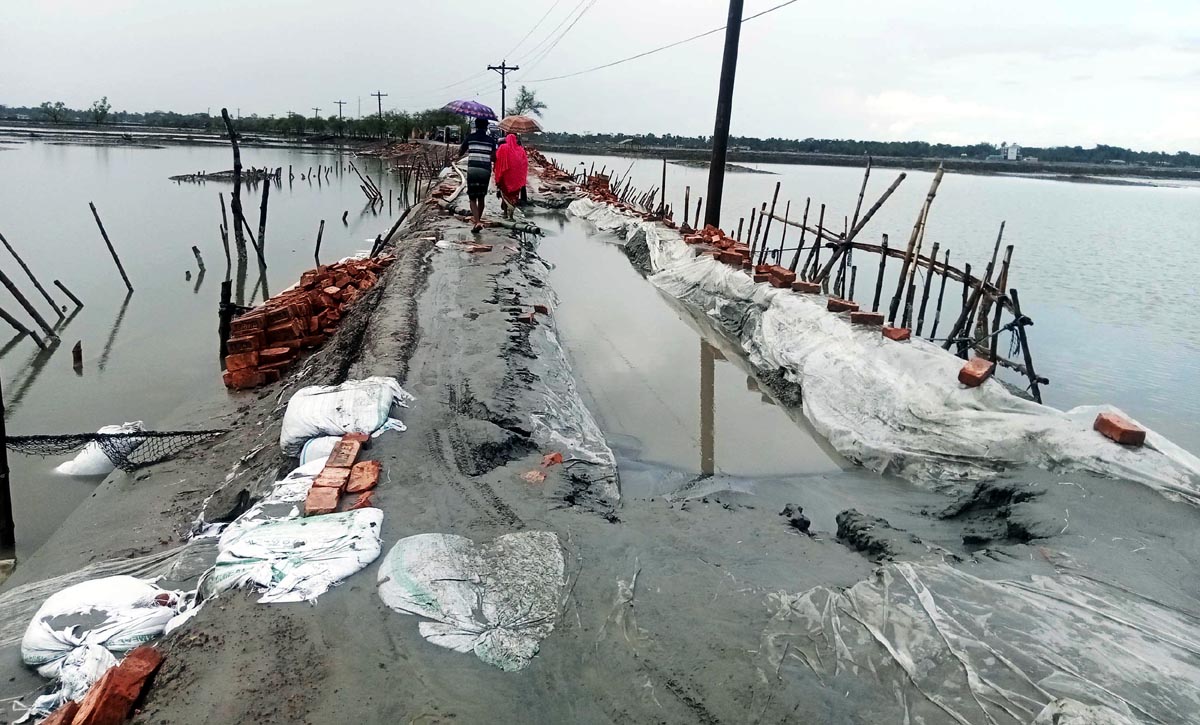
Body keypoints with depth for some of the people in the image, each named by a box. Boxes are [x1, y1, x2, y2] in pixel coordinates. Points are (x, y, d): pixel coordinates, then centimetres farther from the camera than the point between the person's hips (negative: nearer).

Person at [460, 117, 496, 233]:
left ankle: (477, 222, -19)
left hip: (472, 170, -2)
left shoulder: (470, 138, 2)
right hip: (486, 171, 2)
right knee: (481, 198, 17)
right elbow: (494, 158, 3)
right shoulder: (490, 140, 6)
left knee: (472, 198, 0)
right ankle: (477, 219, 30)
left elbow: (461, 153, 9)